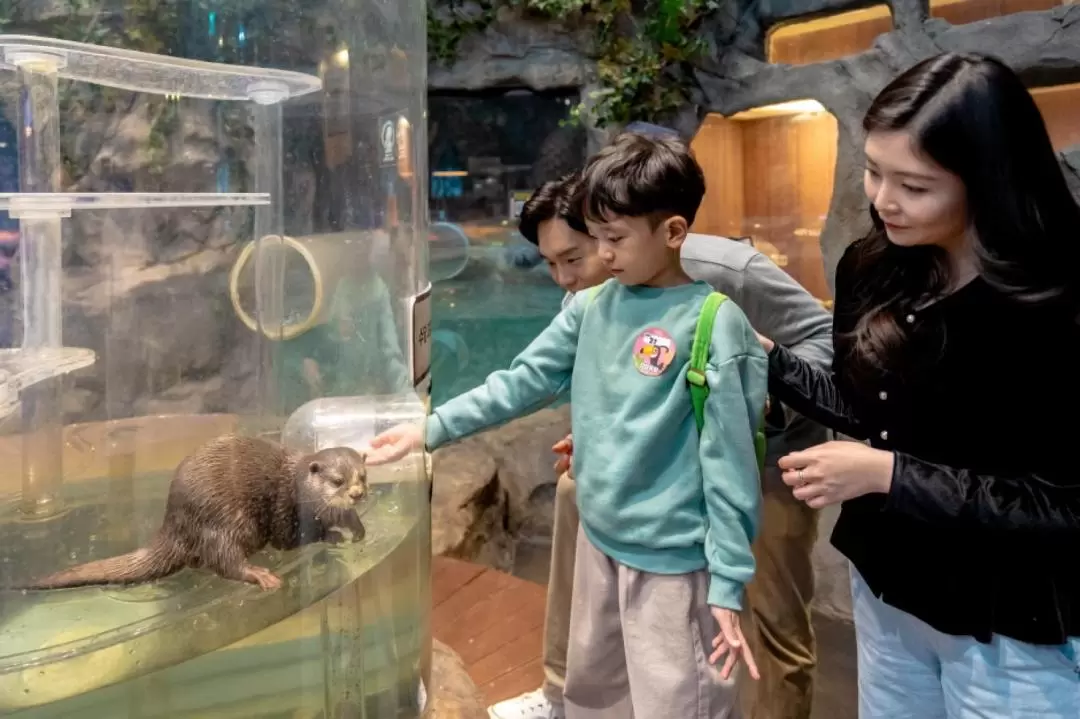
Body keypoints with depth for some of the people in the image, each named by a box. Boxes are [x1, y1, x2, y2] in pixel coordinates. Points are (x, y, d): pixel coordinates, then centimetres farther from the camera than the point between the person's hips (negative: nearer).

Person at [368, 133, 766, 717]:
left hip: (672, 559, -6)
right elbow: (523, 381, 3)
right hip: (598, 540, 6)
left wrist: (729, 581, -15)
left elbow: (728, 462, -16)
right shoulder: (591, 308, 0)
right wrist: (429, 429, -3)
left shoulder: (715, 324, -17)